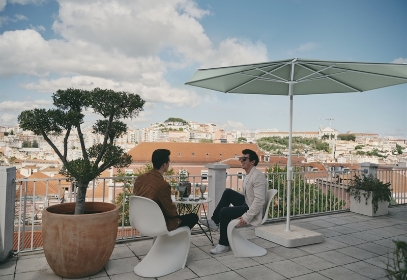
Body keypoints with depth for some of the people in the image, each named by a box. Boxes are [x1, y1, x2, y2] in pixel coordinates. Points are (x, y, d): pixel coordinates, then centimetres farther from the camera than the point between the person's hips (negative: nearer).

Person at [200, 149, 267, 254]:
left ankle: (224, 245, 0)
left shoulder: (258, 176, -21)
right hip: (246, 203, 9)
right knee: (228, 192, 2)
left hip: (253, 211, -9)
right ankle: (214, 221, 7)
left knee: (224, 212, -17)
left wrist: (246, 217, -29)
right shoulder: (248, 175, 10)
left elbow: (260, 200, -28)